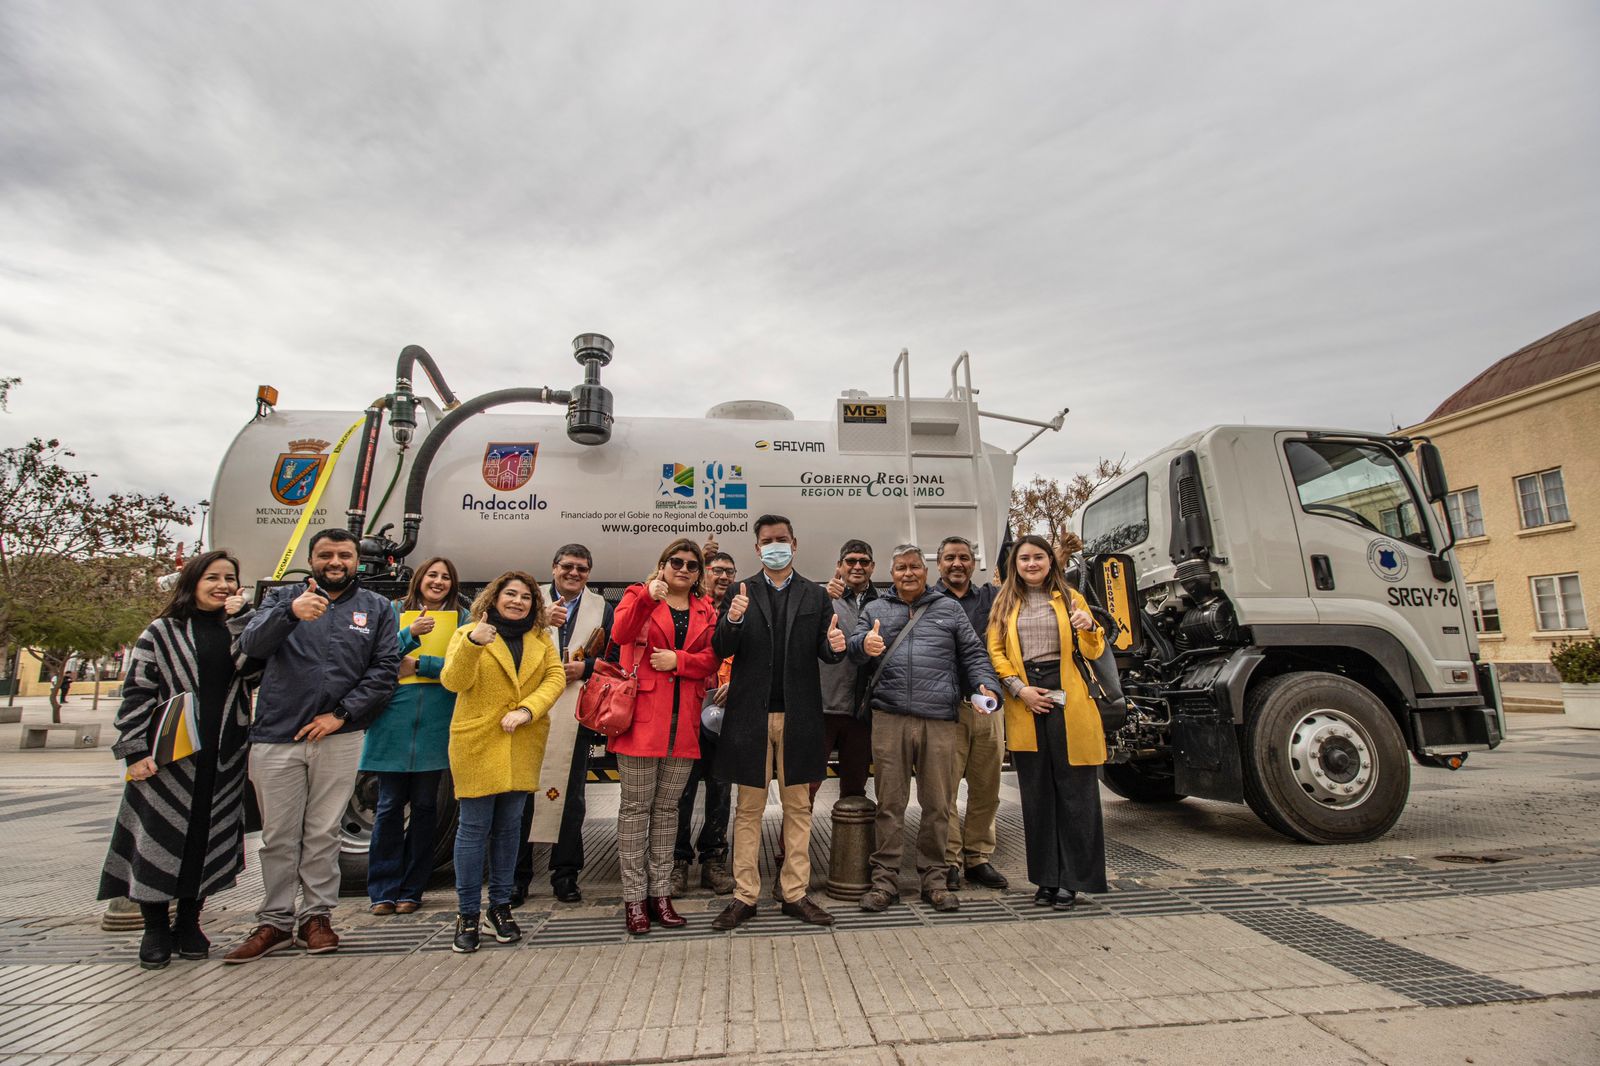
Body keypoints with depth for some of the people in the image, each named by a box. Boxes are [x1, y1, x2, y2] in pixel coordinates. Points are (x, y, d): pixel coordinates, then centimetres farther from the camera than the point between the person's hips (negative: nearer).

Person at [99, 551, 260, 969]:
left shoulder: (239, 628, 9)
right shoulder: (162, 632, 2)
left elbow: (251, 668, -10)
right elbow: (136, 692, -1)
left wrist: (240, 617, -11)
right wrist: (134, 750, -9)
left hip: (224, 758, 3)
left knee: (208, 839, 9)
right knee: (159, 839, 3)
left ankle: (189, 923, 24)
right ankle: (155, 930, 19)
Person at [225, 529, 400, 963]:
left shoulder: (376, 608, 7)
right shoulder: (284, 597, 7)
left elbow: (386, 668, 1)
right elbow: (251, 645, -10)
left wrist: (342, 713, -9)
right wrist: (291, 613, -30)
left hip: (338, 737, 0)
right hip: (276, 737, 0)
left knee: (323, 833, 8)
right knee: (279, 836, 9)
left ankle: (316, 917, 21)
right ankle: (274, 922, 22)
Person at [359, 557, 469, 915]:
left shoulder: (461, 618, 6)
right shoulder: (395, 612, 9)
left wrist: (419, 664, -12)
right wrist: (412, 633, -16)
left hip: (436, 722, 0)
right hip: (394, 717, 0)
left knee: (425, 805, 7)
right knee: (390, 805, 4)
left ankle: (411, 889, 19)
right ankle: (384, 890, 16)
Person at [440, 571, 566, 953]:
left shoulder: (542, 640, 9)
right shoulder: (469, 633, 0)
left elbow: (555, 678, -2)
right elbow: (453, 682, -13)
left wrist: (526, 709, -18)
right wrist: (473, 642, -30)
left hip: (523, 746, 3)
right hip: (477, 743, -3)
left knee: (508, 827, 12)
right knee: (474, 827, 2)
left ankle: (501, 905, 25)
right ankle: (467, 913, 16)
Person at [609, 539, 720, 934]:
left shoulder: (705, 610, 13)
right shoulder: (639, 594, 4)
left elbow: (711, 659, 5)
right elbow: (620, 634, -16)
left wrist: (678, 659, -11)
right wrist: (648, 598, -30)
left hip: (683, 722, 4)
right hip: (642, 716, -3)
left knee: (667, 808, 11)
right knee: (636, 807, 2)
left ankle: (660, 892, 21)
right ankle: (634, 897, 13)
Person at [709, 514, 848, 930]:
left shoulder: (815, 595, 6)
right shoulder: (740, 593, 5)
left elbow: (825, 652, 3)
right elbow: (721, 650, -2)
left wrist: (835, 646, -20)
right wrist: (733, 620, -22)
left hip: (798, 716, 1)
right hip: (751, 714, -1)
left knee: (798, 807, 10)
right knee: (748, 809, 8)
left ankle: (796, 893, 21)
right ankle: (744, 896, 18)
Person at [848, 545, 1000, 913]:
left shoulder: (948, 609, 15)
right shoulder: (875, 610, 15)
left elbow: (973, 655, 12)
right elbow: (854, 645, 2)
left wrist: (987, 687, -5)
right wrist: (865, 644, -22)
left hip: (939, 720, 1)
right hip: (890, 719, 0)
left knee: (937, 803, 6)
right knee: (889, 802, 4)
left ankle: (933, 878, 21)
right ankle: (885, 879, 15)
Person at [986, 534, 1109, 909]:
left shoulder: (1069, 598, 9)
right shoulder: (1005, 603, 11)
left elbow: (1092, 653, 7)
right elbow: (995, 652, 4)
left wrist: (1089, 628, -14)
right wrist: (1019, 688, -9)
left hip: (1067, 699, -1)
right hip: (1025, 704, 1)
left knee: (1074, 789, 1)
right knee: (1036, 792, 8)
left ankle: (1073, 878, 13)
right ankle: (1046, 877, 19)